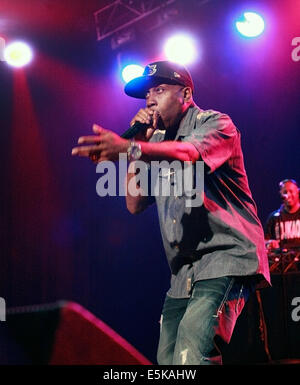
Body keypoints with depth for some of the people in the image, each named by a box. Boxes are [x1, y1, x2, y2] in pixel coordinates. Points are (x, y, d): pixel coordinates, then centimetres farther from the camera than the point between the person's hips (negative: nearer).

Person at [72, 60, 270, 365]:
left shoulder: (215, 124, -2)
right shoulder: (157, 140, 19)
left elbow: (188, 153, -27)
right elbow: (135, 204, 12)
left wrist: (130, 149, -45)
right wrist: (138, 138, 5)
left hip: (226, 254, -7)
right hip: (184, 271, 8)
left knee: (191, 353, -27)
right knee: (167, 358, 6)